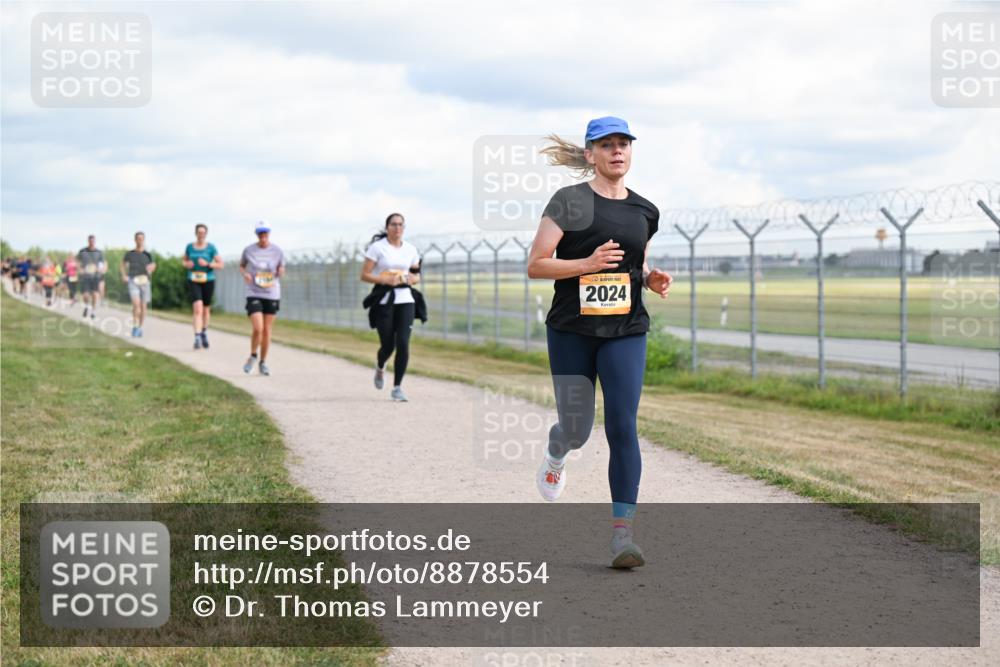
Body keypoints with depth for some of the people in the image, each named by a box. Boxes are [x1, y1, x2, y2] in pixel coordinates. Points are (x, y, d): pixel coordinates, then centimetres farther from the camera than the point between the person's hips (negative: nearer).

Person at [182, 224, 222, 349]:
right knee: (197, 309, -17)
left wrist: (208, 264, -18)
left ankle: (204, 332, 39)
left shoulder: (211, 248, -2)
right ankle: (197, 337, -21)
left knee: (206, 309, 14)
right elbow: (184, 260, 20)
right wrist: (187, 264, -4)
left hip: (208, 281, 0)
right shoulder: (190, 247, 4)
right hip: (194, 281, 0)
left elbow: (220, 264, -3)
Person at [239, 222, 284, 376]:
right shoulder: (249, 250, -2)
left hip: (272, 294, 2)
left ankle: (263, 362, 22)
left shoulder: (277, 251, 0)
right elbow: (241, 265, 14)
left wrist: (280, 272, -11)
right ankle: (253, 356, 13)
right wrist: (245, 274, -7)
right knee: (258, 329, -14)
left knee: (267, 330, 7)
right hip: (253, 293, -2)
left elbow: (281, 269, 12)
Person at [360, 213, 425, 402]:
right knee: (388, 346, -3)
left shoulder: (411, 249, 8)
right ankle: (380, 367, 34)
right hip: (384, 300, -3)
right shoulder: (377, 247, -4)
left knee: (403, 344, -11)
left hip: (405, 300, 3)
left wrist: (412, 279, -5)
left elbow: (417, 275, 19)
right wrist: (385, 280, -19)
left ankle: (397, 388, -3)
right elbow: (364, 275, -5)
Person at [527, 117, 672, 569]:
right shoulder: (569, 202, -5)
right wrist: (588, 264, -20)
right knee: (577, 429, 6)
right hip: (571, 331, -2)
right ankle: (556, 452, 46)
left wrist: (652, 279, 2)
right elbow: (535, 265, -8)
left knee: (623, 426, -11)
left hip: (626, 332, 2)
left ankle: (622, 533, -10)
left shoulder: (644, 212, 8)